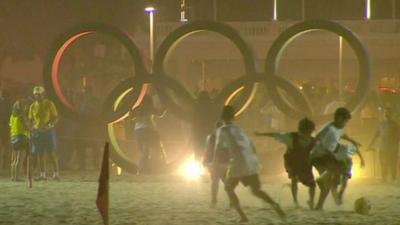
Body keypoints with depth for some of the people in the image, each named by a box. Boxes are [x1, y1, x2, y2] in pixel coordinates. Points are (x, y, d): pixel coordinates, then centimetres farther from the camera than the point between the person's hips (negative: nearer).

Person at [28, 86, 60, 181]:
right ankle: (42, 174, 8)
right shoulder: (33, 106, 8)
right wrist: (31, 127, -3)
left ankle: (56, 173, -4)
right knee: (40, 154, 3)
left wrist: (50, 125, -21)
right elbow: (30, 120, 15)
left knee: (52, 153, -7)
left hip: (48, 131, -3)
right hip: (37, 132, 3)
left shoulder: (49, 104, -2)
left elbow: (56, 118, -3)